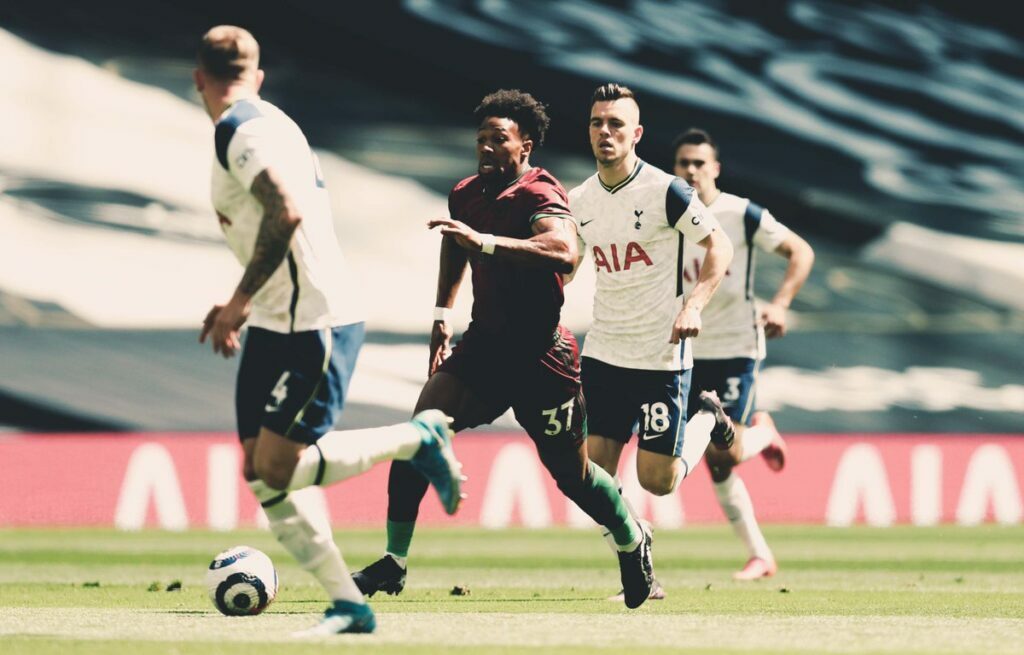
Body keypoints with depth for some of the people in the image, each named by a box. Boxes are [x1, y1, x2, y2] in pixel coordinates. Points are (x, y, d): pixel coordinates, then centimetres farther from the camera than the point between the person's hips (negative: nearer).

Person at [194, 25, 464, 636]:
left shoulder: (240, 129, -12)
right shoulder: (271, 123, 19)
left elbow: (286, 214, -26)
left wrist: (240, 303, -20)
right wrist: (245, 307, 26)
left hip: (312, 325, -10)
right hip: (278, 326, 10)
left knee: (277, 468, -12)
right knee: (262, 473, 6)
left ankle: (419, 438, 2)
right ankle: (349, 604, 6)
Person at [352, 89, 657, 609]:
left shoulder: (540, 195, -17)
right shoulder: (465, 195, 6)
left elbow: (565, 252, -39)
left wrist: (486, 240, -44)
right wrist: (443, 313, 22)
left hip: (542, 356, -6)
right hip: (484, 344, 6)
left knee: (572, 473, 6)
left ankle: (633, 543, 36)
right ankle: (393, 563, -9)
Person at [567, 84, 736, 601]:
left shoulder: (665, 191, -12)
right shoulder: (579, 202, 5)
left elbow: (718, 246, -6)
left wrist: (694, 304, -20)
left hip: (661, 356, -5)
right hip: (603, 354, 5)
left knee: (657, 480, -2)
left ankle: (707, 419, 28)